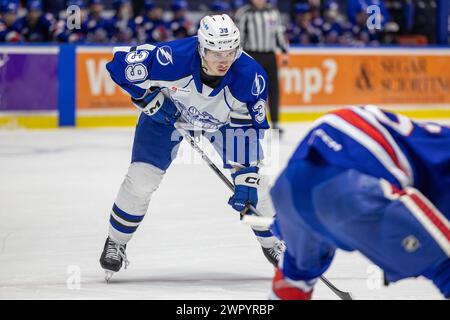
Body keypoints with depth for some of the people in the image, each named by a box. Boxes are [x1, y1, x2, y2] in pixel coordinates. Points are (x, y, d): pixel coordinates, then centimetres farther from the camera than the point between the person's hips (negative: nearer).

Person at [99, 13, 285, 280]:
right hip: (167, 112, -1)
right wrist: (150, 100, -24)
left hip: (226, 119, 1)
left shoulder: (250, 76, -34)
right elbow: (121, 63, -25)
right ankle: (116, 243, 13)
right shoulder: (172, 58, -39)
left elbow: (250, 129, -24)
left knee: (254, 181, -7)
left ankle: (273, 243, 18)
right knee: (141, 178, -10)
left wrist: (246, 177, -28)